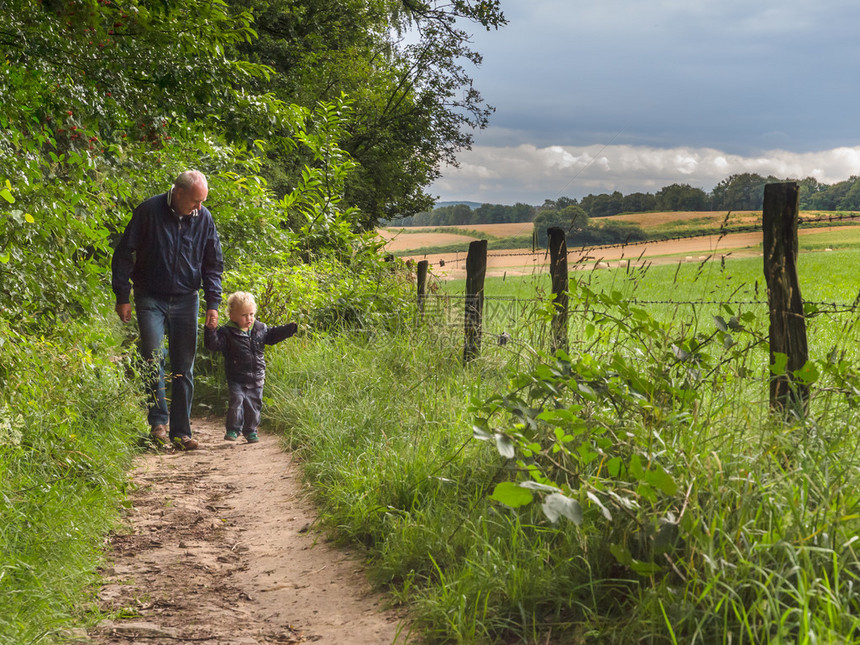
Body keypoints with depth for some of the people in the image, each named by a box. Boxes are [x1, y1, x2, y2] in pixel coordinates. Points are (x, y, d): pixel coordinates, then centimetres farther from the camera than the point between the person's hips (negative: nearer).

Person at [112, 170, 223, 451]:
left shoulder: (203, 218, 1)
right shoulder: (149, 211, -9)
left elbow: (213, 264, 11)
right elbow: (124, 254, -3)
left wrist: (213, 303, 3)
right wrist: (122, 297, -6)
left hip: (186, 300, 3)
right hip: (151, 298, -3)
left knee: (184, 367, 3)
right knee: (153, 358, -16)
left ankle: (180, 432, 9)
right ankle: (158, 422, -3)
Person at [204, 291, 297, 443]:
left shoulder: (260, 328, 4)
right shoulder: (227, 332, -11)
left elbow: (272, 335, 19)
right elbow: (214, 344, -19)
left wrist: (290, 328, 12)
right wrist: (210, 330, -35)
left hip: (256, 378, 4)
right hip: (236, 379, -4)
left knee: (254, 404, 10)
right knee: (236, 402, -15)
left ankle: (250, 431, 24)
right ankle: (233, 430, -1)